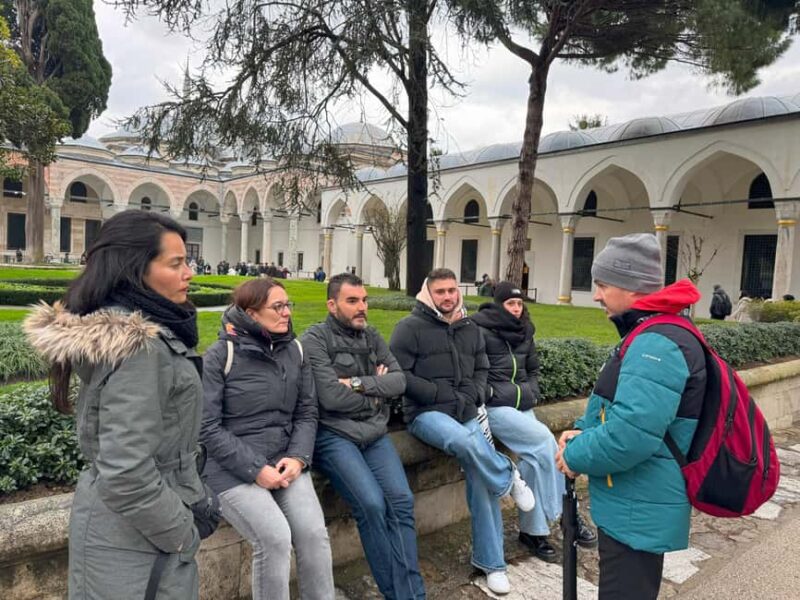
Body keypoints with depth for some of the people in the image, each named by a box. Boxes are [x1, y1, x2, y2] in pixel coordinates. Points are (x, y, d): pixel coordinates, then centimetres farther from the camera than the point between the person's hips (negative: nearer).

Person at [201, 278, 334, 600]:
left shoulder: (294, 351, 7)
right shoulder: (219, 356, -8)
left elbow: (307, 413, 9)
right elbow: (207, 428, -11)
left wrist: (298, 457, -9)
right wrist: (255, 469, -16)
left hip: (284, 462, 4)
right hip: (232, 469, -4)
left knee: (314, 533, -14)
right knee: (276, 538, -22)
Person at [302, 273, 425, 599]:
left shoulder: (372, 337, 12)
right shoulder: (314, 339, -7)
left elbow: (399, 380, 3)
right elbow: (332, 397, -17)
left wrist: (359, 383, -13)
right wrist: (375, 393, -2)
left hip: (374, 433, 6)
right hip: (334, 435, -5)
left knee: (402, 500, -11)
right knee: (371, 504, -21)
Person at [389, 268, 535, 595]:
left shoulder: (470, 328, 12)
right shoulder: (410, 327, -6)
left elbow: (482, 369, 19)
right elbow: (398, 374, -11)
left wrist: (472, 396, -2)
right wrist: (441, 393, -14)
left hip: (466, 412, 5)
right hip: (426, 413, -5)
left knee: (482, 481, -3)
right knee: (464, 441, -36)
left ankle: (491, 562, 15)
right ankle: (509, 478, -4)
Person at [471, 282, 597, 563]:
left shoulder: (524, 332, 14)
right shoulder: (480, 329, -7)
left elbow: (533, 368, 23)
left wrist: (531, 392, 8)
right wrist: (492, 393, -14)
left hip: (523, 405, 6)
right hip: (494, 406, -6)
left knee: (536, 455, -12)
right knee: (545, 439, -20)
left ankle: (532, 530, 2)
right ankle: (567, 514, -5)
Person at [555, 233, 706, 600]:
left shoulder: (656, 344, -26)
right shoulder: (651, 335, 9)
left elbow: (631, 435, -34)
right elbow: (621, 406, 17)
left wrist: (575, 456, -17)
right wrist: (583, 432, 1)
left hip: (638, 511, -10)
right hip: (636, 505, 10)